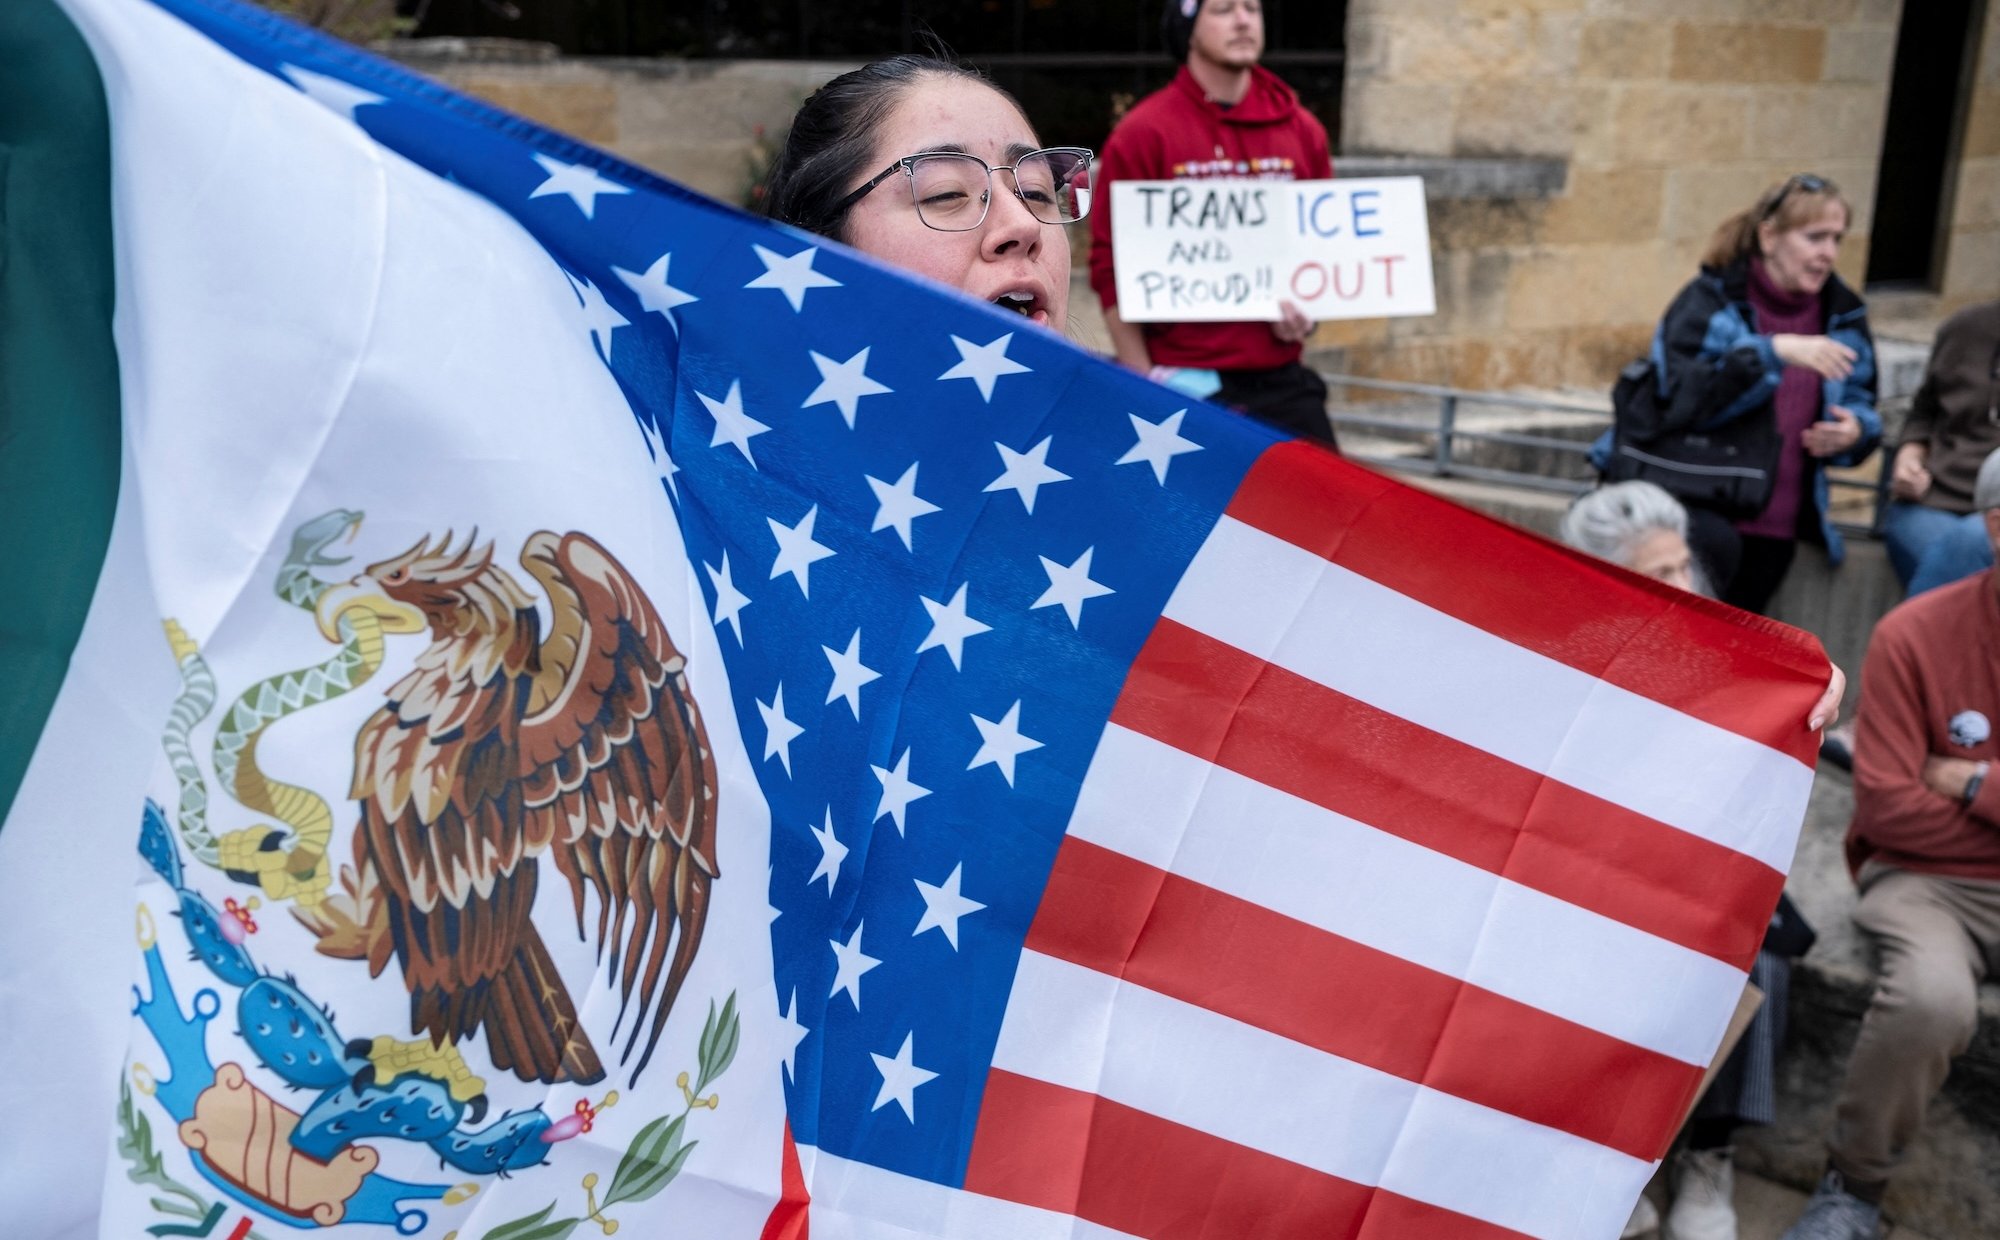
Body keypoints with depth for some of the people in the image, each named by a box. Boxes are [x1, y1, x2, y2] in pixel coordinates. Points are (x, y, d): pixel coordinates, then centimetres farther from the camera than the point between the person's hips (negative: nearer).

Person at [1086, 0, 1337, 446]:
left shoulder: (1302, 129, 10)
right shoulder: (1143, 133, -2)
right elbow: (1110, 270, -3)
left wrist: (1306, 313, 0)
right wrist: (1145, 382, -7)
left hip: (1282, 381, 4)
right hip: (1185, 387, -4)